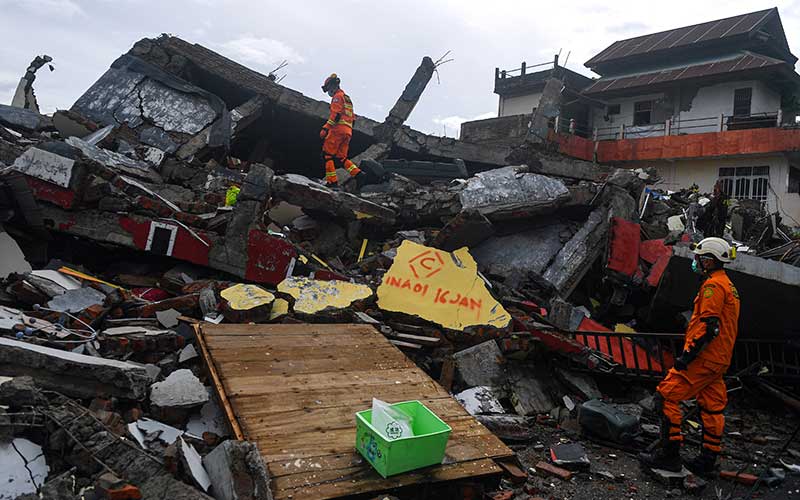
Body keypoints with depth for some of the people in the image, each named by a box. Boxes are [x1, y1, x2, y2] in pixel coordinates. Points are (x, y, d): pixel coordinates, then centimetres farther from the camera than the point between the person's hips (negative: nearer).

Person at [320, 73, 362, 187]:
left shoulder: (338, 96, 0)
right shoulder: (347, 98, 29)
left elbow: (335, 114, -15)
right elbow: (352, 118, 26)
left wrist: (325, 128, -19)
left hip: (338, 129, -9)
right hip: (348, 131, 9)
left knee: (327, 154, -7)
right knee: (341, 158, 10)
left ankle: (332, 180, -17)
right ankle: (357, 173, -7)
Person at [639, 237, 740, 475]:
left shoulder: (713, 284, -13)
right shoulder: (728, 285, 20)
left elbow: (709, 325, -23)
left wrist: (687, 354, -23)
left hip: (704, 358, -11)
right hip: (719, 358, 11)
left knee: (666, 396, -8)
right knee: (711, 407, 12)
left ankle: (669, 454, -5)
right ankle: (707, 461, 20)